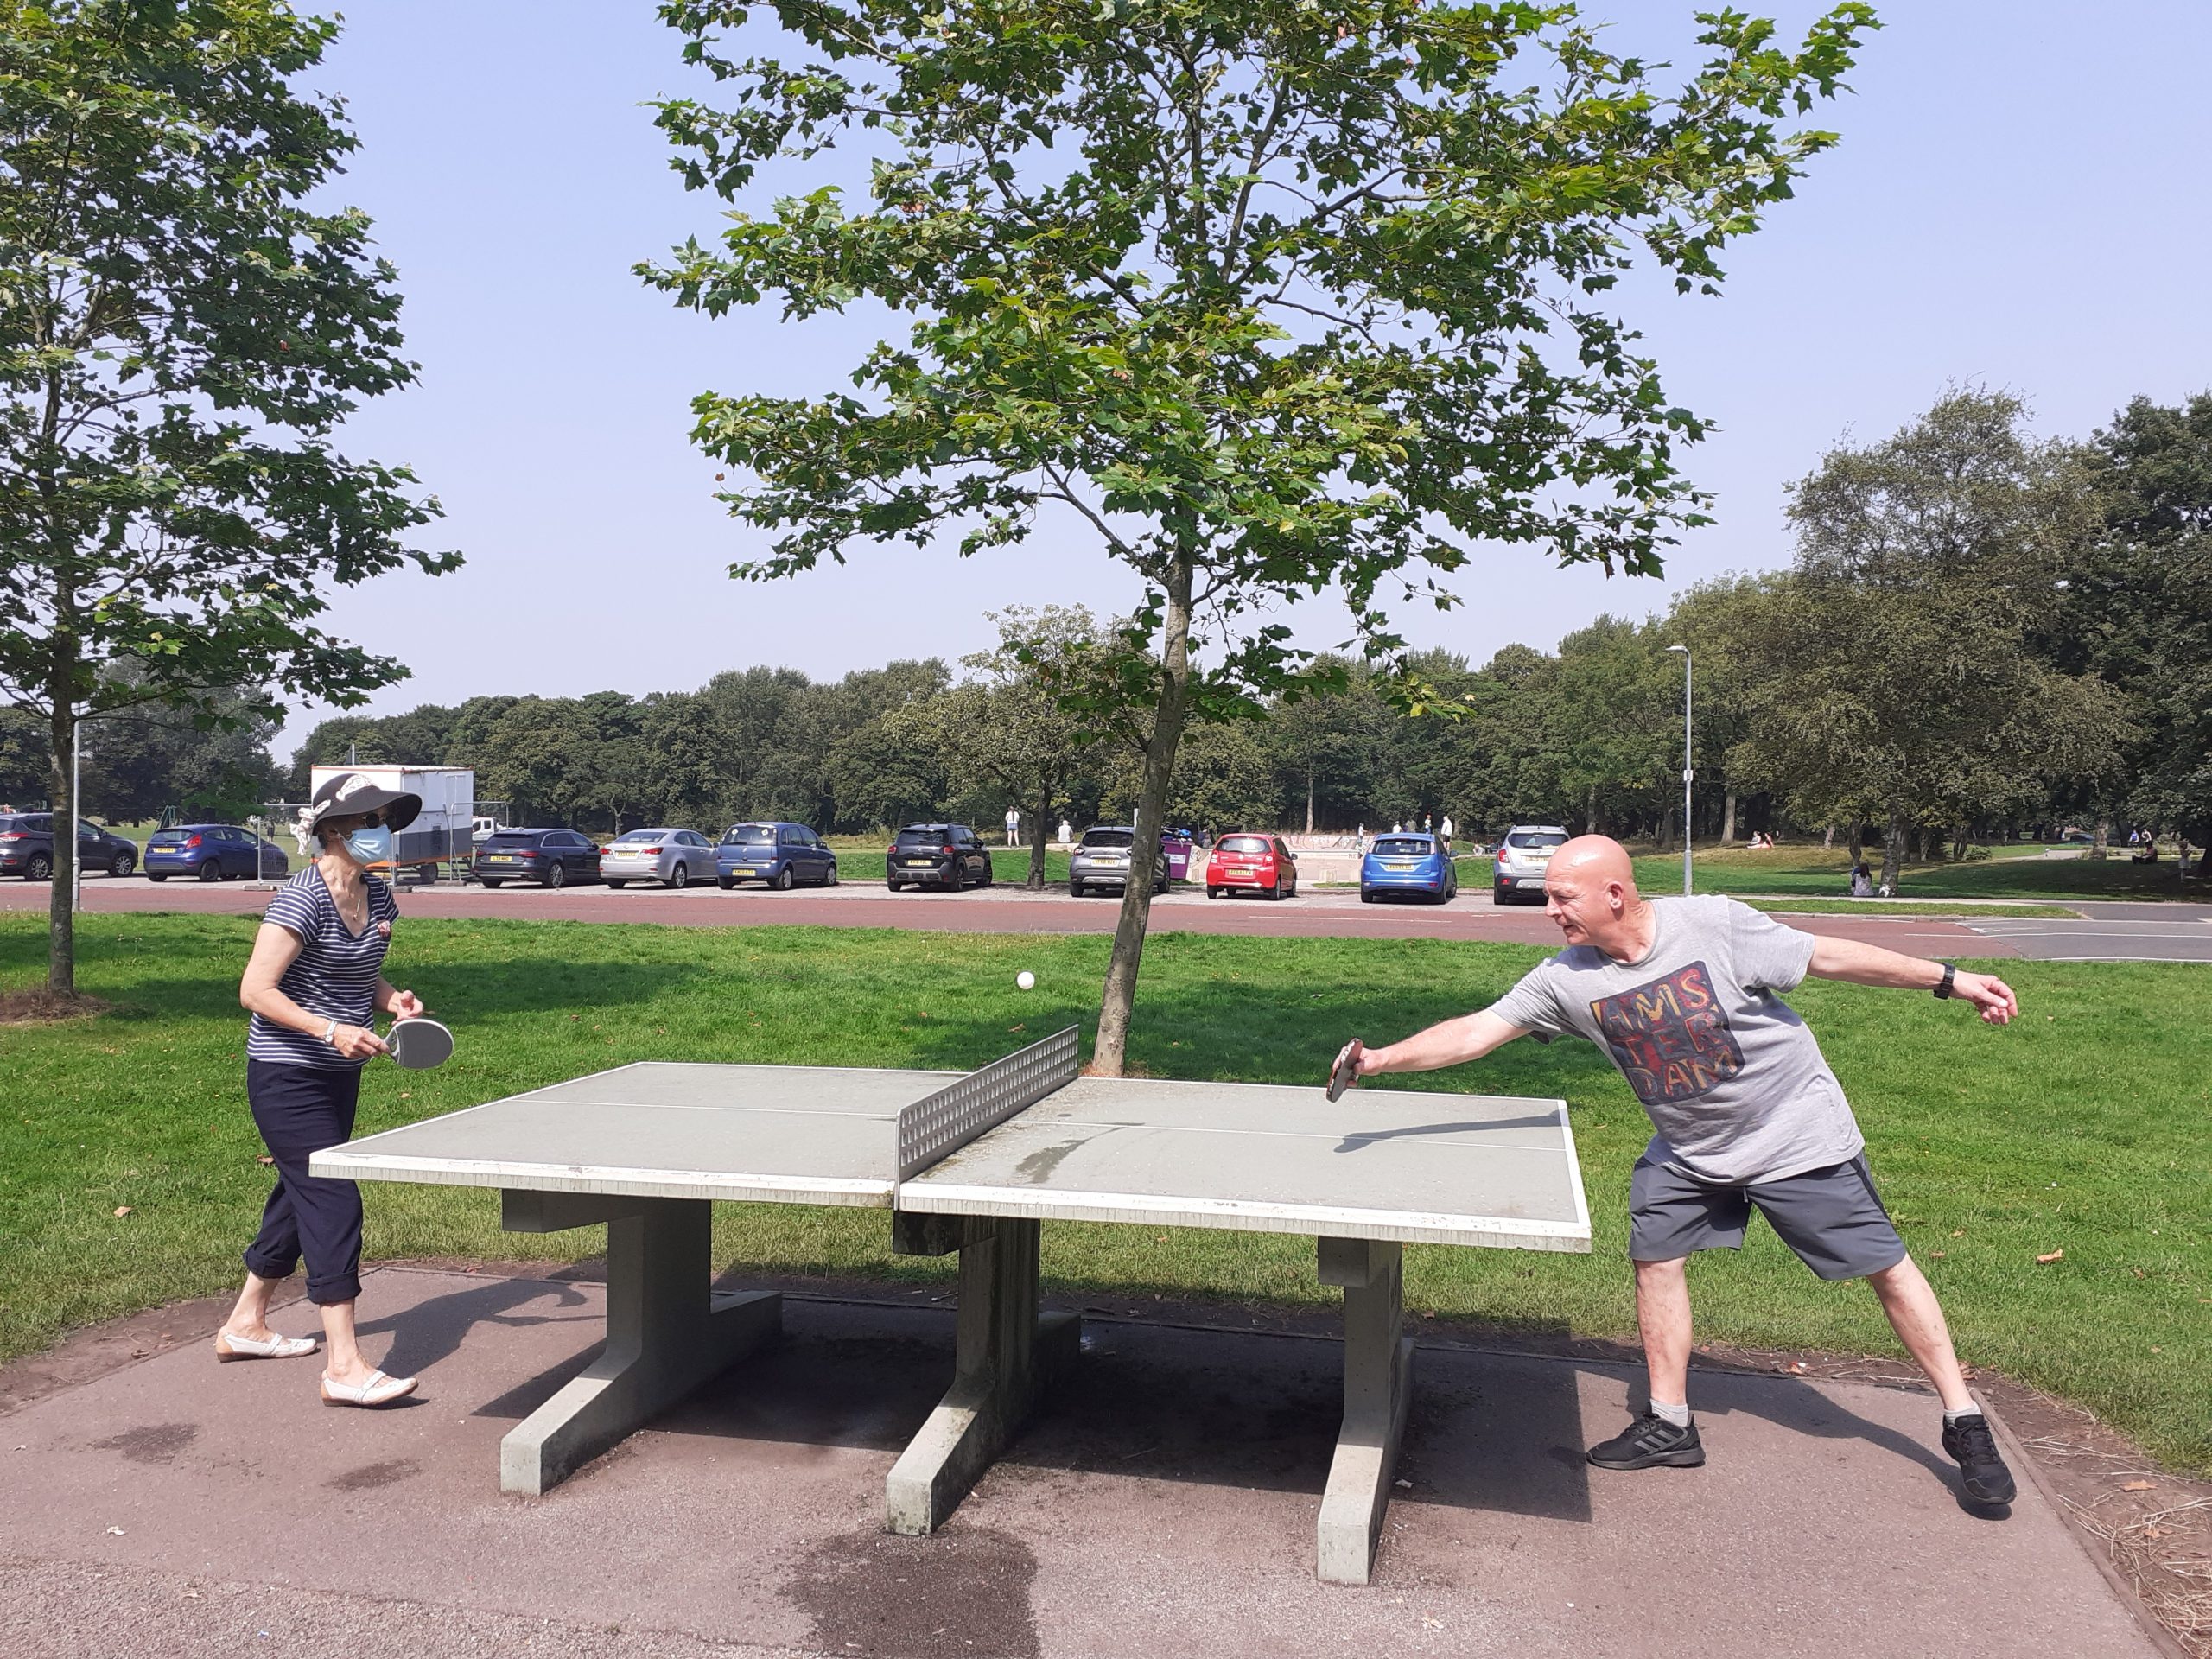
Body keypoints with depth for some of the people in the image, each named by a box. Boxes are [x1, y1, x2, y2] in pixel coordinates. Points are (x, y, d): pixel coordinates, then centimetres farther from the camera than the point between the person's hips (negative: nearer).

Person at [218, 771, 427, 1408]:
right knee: (333, 1203, -12)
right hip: (288, 1075, -9)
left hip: (339, 1075, 9)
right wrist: (332, 1031, -28)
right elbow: (255, 989, -19)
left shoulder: (377, 897, 5)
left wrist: (393, 1000, -2)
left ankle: (245, 1324, 37)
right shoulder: (302, 899, -19)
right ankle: (344, 1366, -9)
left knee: (301, 1196, 18)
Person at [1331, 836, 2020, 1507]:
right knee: (1655, 1255, 0)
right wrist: (1382, 1059, -26)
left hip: (1798, 1133, -4)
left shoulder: (1715, 925, -26)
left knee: (1885, 1266, 4)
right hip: (1687, 1149, 4)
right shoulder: (1566, 979, -16)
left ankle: (1963, 1421, 22)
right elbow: (1477, 1030, -15)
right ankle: (1670, 1426, 16)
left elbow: (1829, 956, -15)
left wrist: (1950, 979, -10)